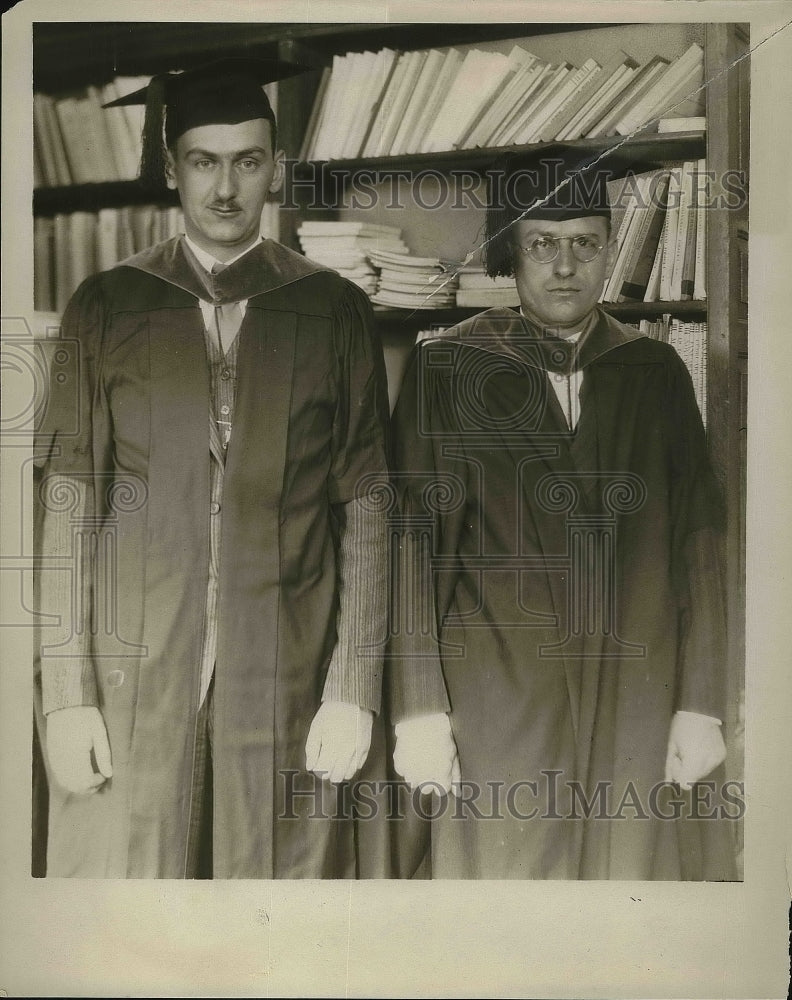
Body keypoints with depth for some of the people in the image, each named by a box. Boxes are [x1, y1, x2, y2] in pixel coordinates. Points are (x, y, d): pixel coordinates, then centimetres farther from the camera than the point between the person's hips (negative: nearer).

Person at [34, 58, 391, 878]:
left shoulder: (333, 312, 5)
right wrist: (66, 693, -4)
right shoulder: (106, 308, 5)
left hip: (287, 686, 0)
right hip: (133, 683, 0)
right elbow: (68, 507, 2)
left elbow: (366, 513, 2)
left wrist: (354, 691, -4)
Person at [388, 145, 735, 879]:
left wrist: (701, 704, 0)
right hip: (496, 705, -2)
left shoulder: (655, 372, 8)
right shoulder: (447, 366, 2)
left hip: (637, 708, 2)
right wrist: (419, 708, -7)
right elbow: (413, 544, -2)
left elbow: (697, 546, 6)